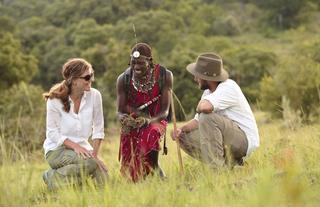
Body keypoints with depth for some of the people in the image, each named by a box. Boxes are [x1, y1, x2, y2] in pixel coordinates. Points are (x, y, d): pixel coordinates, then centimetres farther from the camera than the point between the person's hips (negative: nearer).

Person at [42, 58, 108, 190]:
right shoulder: (55, 100, -12)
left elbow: (98, 129, 1)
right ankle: (53, 178, -10)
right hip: (57, 150, -4)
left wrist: (95, 153, -8)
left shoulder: (94, 95, -5)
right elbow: (52, 133, -11)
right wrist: (75, 146, -23)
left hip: (82, 147, 4)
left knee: (102, 179, -16)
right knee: (89, 162, -32)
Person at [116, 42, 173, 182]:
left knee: (151, 133, -38)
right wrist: (124, 118, -34)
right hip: (132, 123, 1)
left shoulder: (164, 75, -15)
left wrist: (149, 121, -38)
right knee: (132, 175, -14)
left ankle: (155, 167, -17)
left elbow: (165, 110, -17)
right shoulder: (123, 79, -11)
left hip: (155, 120, -1)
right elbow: (120, 112, -9)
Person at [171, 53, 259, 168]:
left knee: (207, 117, -28)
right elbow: (197, 120, 14)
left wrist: (199, 107, -13)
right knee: (184, 137, 5)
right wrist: (181, 129, -6)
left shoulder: (229, 87, -19)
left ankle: (217, 168, -24)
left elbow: (204, 107, -37)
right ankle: (229, 162, 4)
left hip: (245, 140, -10)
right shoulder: (208, 92, 10)